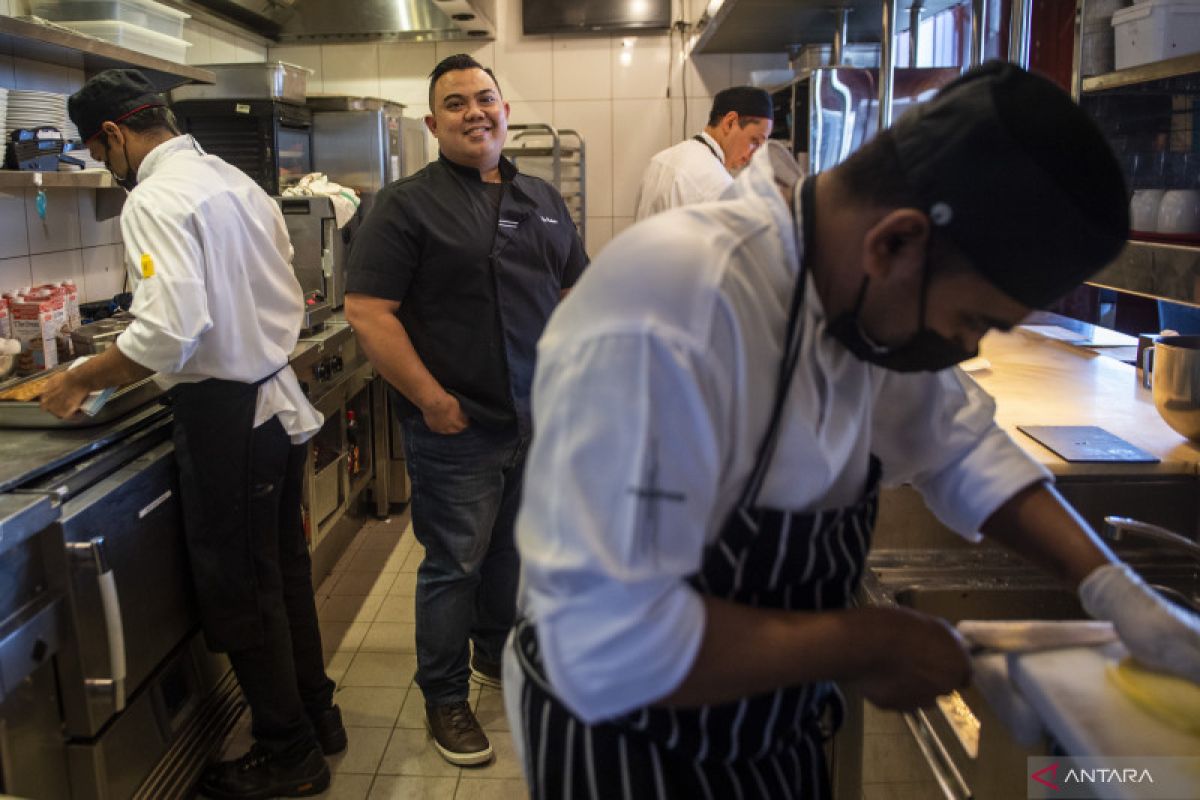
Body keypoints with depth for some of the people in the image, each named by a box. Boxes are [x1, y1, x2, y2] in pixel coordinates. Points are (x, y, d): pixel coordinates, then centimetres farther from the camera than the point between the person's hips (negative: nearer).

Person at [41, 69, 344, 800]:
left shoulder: (156, 198, -16)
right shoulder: (236, 181, 11)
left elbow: (170, 332, -27)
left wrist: (81, 380, -11)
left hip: (226, 413, -9)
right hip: (278, 398, 9)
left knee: (239, 589, 6)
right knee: (282, 568, 20)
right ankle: (315, 711, 35)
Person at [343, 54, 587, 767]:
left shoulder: (543, 200, 10)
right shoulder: (408, 205, -8)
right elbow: (368, 310, -16)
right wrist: (431, 399, -18)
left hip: (537, 420, 6)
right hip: (458, 428, -6)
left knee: (511, 549, 20)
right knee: (455, 565, 5)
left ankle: (496, 654, 43)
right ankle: (445, 699, 23)